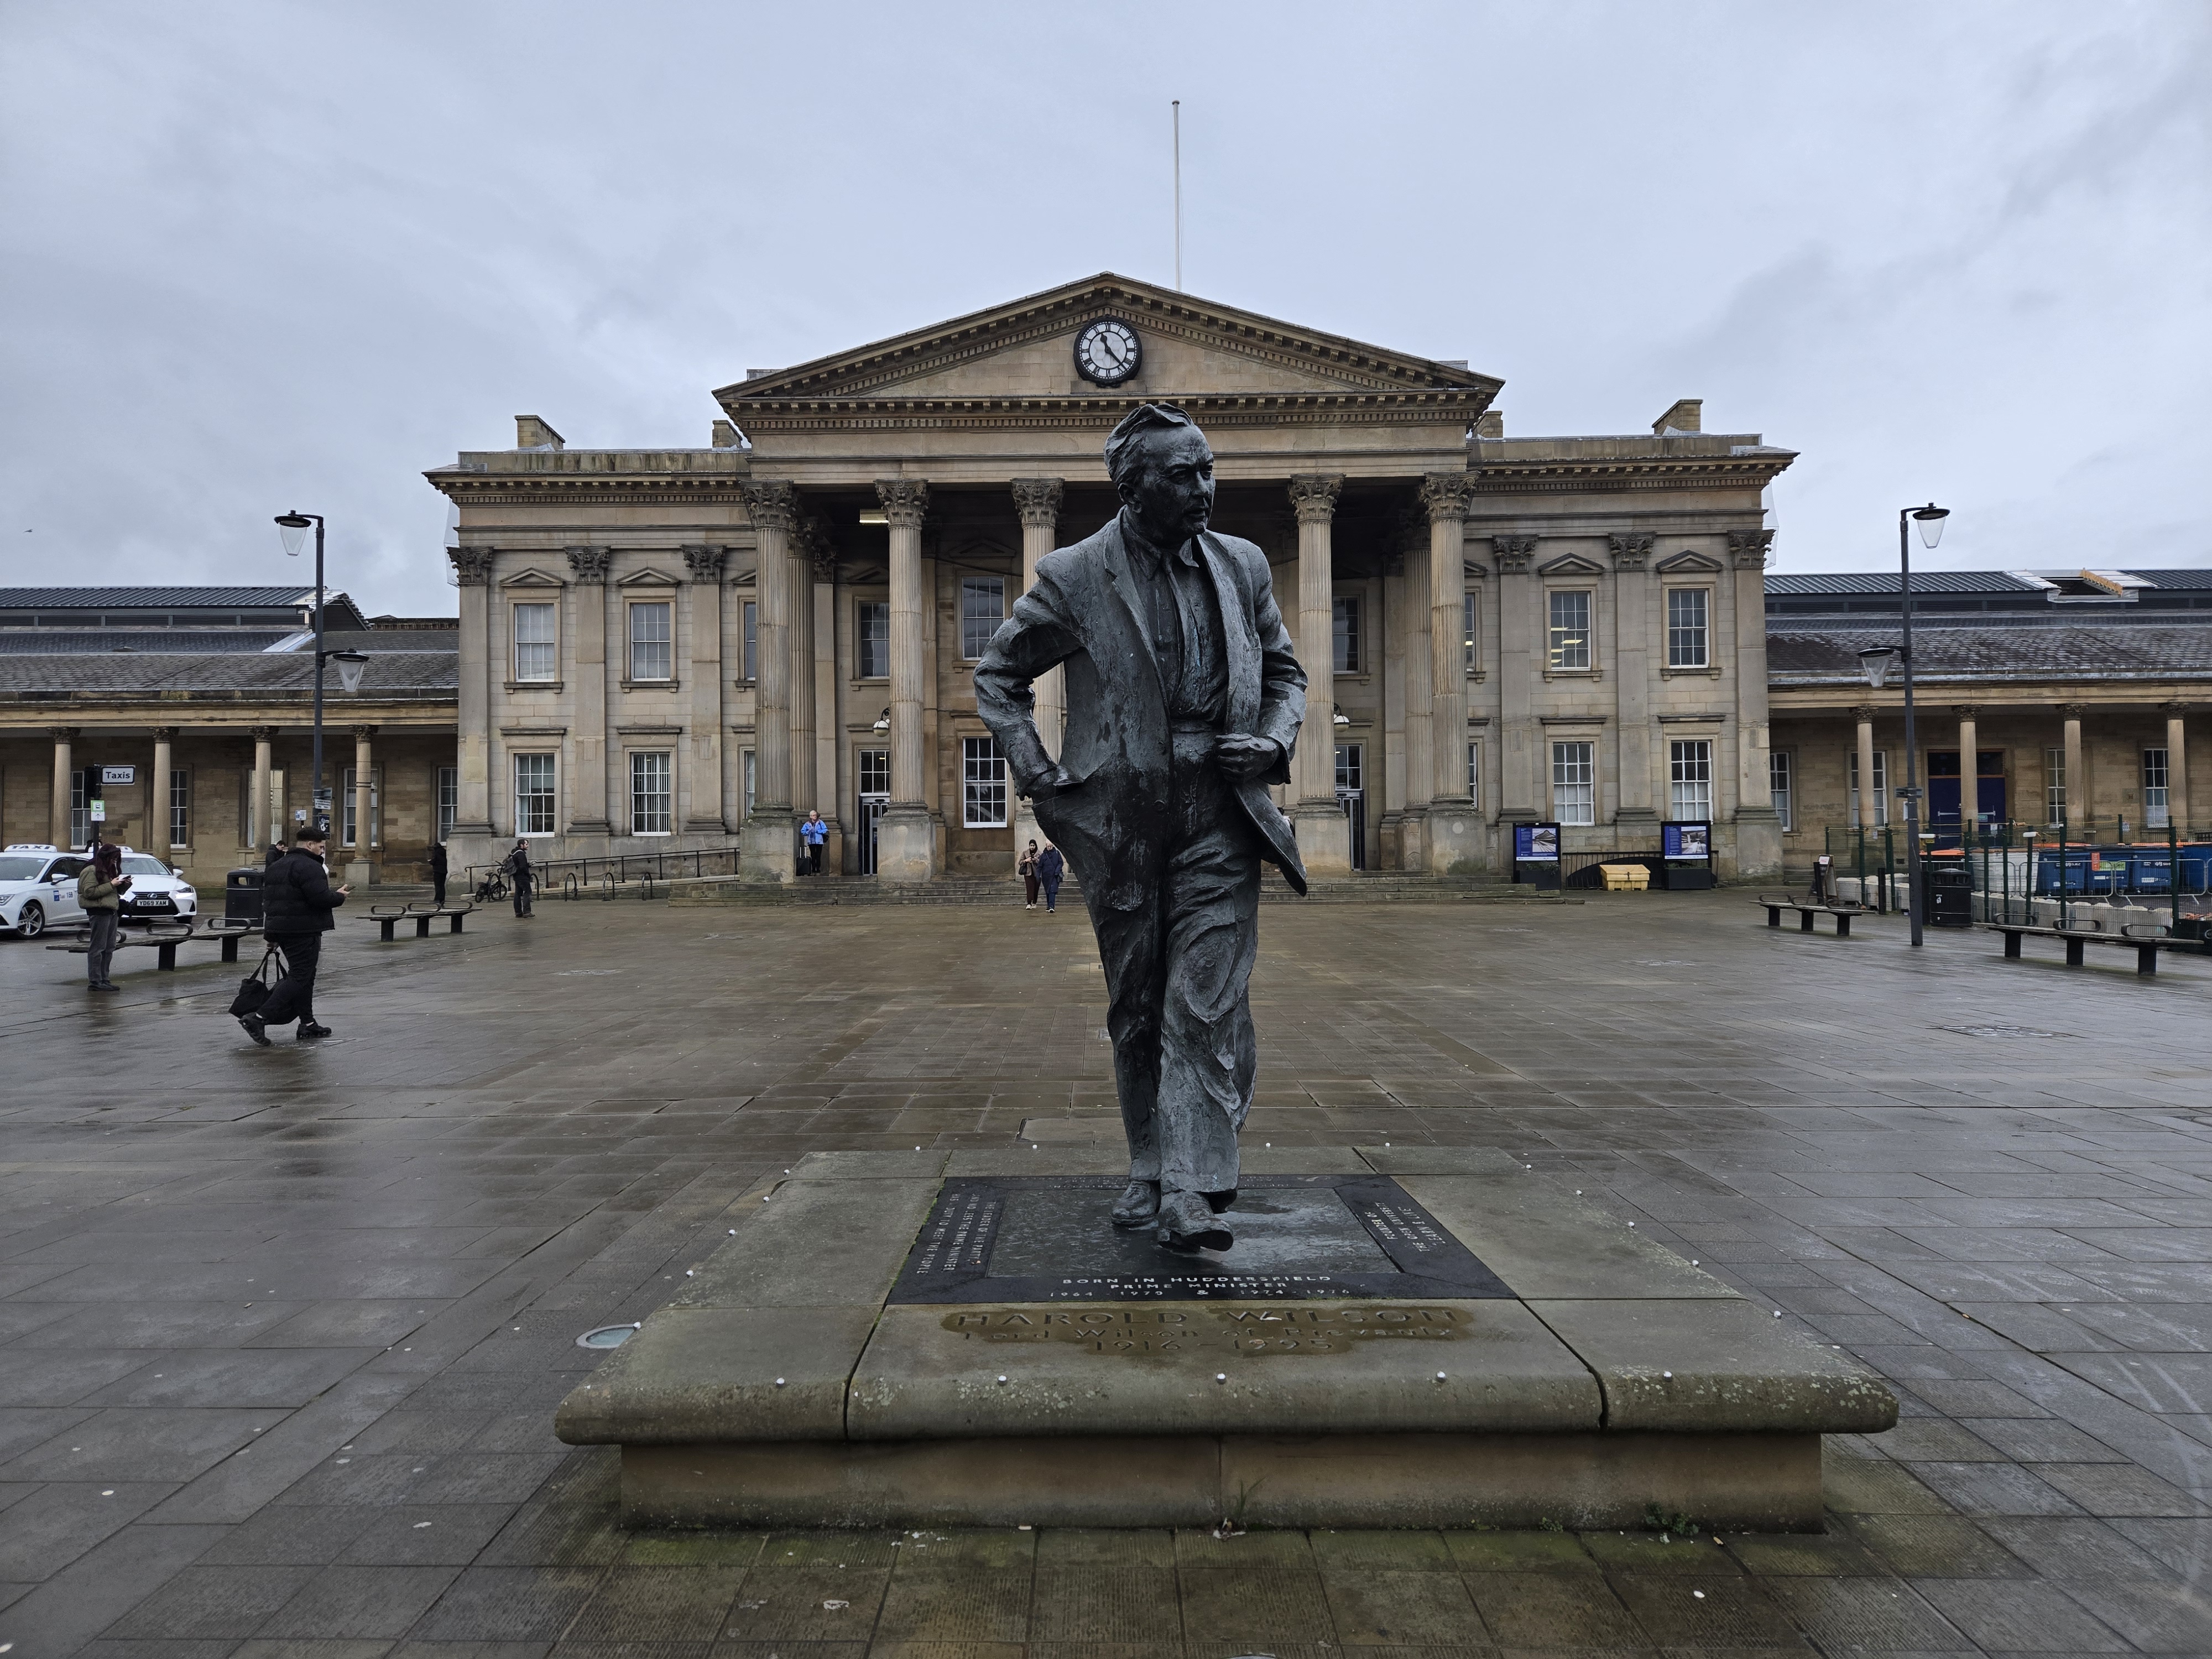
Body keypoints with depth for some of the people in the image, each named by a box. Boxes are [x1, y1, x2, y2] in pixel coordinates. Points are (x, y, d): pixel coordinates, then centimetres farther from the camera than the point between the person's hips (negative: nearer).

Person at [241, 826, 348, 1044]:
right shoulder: (309, 867, -15)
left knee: (304, 976, 16)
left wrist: (271, 933, 25)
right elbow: (321, 898, -24)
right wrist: (339, 896, -4)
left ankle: (308, 1023, 19)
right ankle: (258, 1018, -14)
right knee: (299, 978, -7)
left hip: (280, 928, 10)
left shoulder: (277, 866, 18)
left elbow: (267, 899, 22)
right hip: (304, 931, -10)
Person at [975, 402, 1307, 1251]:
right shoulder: (1074, 576, -2)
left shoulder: (1242, 565, 7)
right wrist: (1038, 774, -1)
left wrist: (1274, 741, -1)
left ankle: (1191, 1192, -3)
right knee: (1135, 1008, 10)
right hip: (1122, 821, -1)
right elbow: (997, 673, 9)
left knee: (1207, 1006, -8)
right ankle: (1148, 1169, 26)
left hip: (1220, 817, 1)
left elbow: (1285, 671, 19)